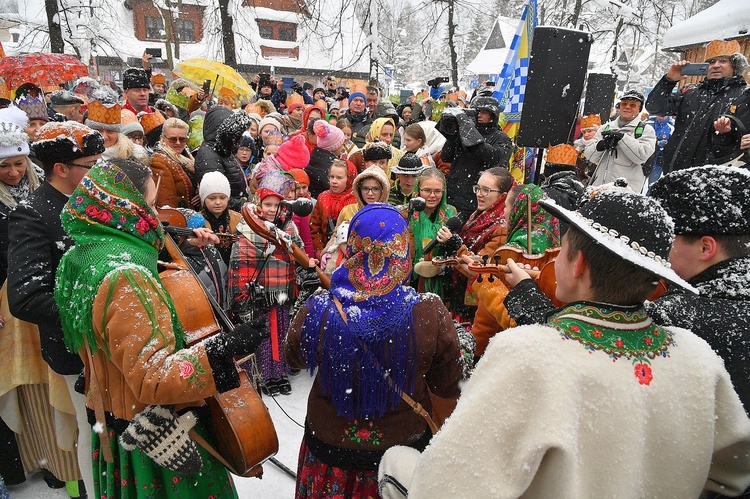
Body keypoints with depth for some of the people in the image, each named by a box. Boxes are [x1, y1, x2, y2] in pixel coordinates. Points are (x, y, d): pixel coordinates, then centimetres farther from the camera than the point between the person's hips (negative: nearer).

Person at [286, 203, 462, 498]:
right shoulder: (431, 315, -27)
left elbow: (295, 358, -2)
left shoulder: (317, 312, -26)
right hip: (404, 445, 0)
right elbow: (448, 387, -12)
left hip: (329, 444, 1)